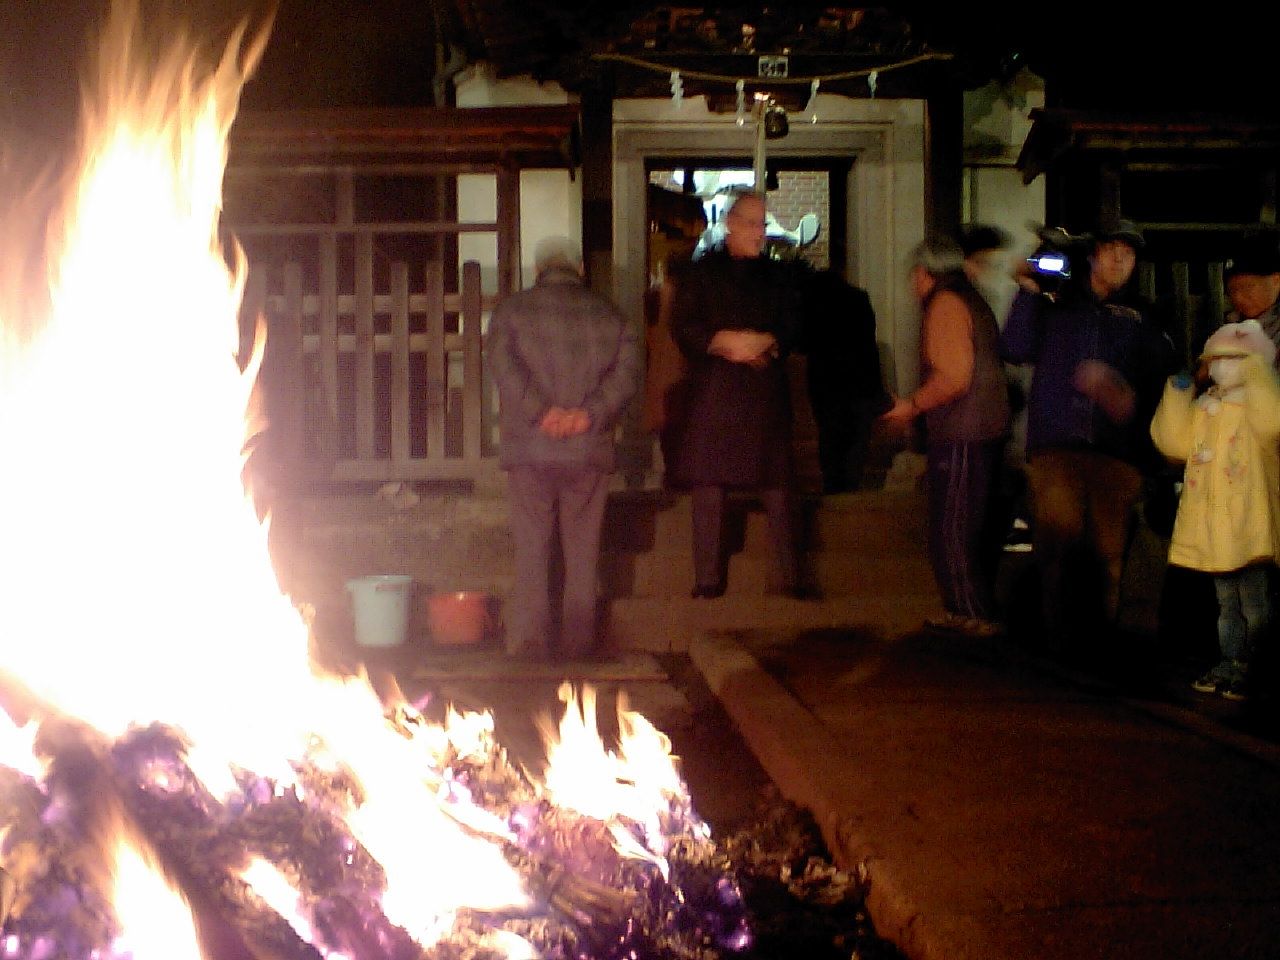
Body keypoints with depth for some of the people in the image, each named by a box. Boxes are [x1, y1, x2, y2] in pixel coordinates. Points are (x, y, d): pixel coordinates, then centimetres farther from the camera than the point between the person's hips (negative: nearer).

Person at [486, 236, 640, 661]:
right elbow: (627, 368, -4)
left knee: (532, 547, 5)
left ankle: (530, 638, 2)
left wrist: (540, 410, -16)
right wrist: (590, 413, -12)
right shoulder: (607, 314, 10)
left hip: (529, 448, -1)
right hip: (589, 450, 1)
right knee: (583, 548, 9)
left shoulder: (512, 309, 6)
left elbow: (501, 362, -11)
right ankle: (578, 640, 10)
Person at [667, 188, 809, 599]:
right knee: (708, 484, -3)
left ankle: (791, 576, 5)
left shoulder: (778, 275, 15)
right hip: (713, 390, -2)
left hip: (767, 390, 2)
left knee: (777, 484, 0)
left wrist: (767, 343, -12)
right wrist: (725, 342, -16)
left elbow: (792, 326, 8)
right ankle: (708, 578, 3)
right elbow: (683, 327, -1)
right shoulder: (700, 273, 7)